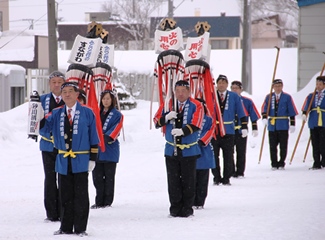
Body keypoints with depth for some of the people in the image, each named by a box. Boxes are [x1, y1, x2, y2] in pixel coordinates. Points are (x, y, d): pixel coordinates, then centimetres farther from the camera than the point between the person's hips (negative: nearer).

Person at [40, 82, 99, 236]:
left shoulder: (87, 113, 1)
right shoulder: (56, 114, 8)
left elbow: (93, 138, 1)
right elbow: (44, 129, 0)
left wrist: (92, 158, -3)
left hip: (81, 161, -3)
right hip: (63, 161, 3)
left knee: (80, 196, 1)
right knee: (65, 196, 8)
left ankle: (80, 228, 7)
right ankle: (66, 227, 16)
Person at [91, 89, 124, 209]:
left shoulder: (117, 115, 2)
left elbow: (116, 129, -10)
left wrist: (107, 138, -24)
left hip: (110, 150, -4)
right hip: (96, 149, 4)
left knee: (109, 176, 0)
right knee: (97, 176, 4)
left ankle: (107, 201, 5)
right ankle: (99, 201, 10)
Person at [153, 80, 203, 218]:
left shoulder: (196, 106, -4)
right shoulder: (167, 104, 5)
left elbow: (196, 125, -16)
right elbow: (156, 122, 4)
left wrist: (183, 131, -32)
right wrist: (167, 117, -17)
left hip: (189, 150, -3)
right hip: (171, 150, 3)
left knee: (188, 181, 3)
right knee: (173, 181, 5)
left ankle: (187, 209, 11)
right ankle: (175, 208, 12)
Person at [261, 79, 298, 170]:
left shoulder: (287, 97, 2)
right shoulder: (269, 97, 6)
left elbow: (292, 111, 3)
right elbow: (264, 108, -5)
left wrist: (292, 124, -1)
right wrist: (264, 118, -24)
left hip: (283, 126, -1)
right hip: (272, 125, 1)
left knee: (283, 146, 2)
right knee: (272, 146, 3)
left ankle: (281, 163, 12)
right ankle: (274, 164, 10)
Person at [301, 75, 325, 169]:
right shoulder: (311, 96, 14)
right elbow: (307, 105, -2)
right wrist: (304, 113, -19)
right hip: (313, 123, 3)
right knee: (315, 144, 4)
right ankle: (316, 163, 8)